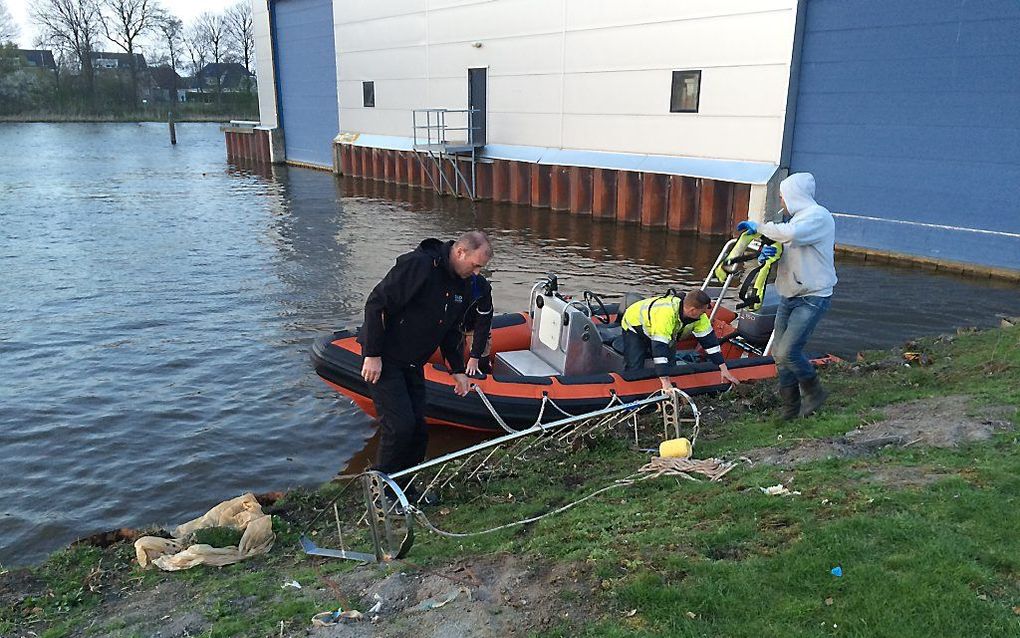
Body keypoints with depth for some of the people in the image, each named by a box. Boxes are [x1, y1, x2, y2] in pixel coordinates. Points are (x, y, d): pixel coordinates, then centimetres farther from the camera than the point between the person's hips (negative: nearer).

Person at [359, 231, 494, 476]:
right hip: (383, 358, -8)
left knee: (417, 427, 6)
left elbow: (451, 330, 18)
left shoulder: (464, 285, 5)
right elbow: (376, 304, -23)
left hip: (413, 364, 8)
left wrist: (458, 370, 14)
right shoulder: (418, 265, -23)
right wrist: (373, 355, -22)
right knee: (400, 425, -13)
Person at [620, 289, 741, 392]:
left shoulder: (699, 316, -23)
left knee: (669, 366, -3)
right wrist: (665, 383, -50)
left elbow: (709, 340, -15)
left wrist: (724, 369, -16)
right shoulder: (666, 314, -45)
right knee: (634, 370, -16)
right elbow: (659, 347, -48)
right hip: (635, 325, -7)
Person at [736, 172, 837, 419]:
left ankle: (813, 392, 8)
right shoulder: (793, 217, 17)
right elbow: (786, 250, 20)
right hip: (789, 295, 9)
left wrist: (758, 226, -17)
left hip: (813, 297, -9)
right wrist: (769, 253, -4)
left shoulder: (818, 215, -13)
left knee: (788, 351, -16)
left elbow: (790, 234, -32)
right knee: (779, 353, 7)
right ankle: (790, 408, 18)